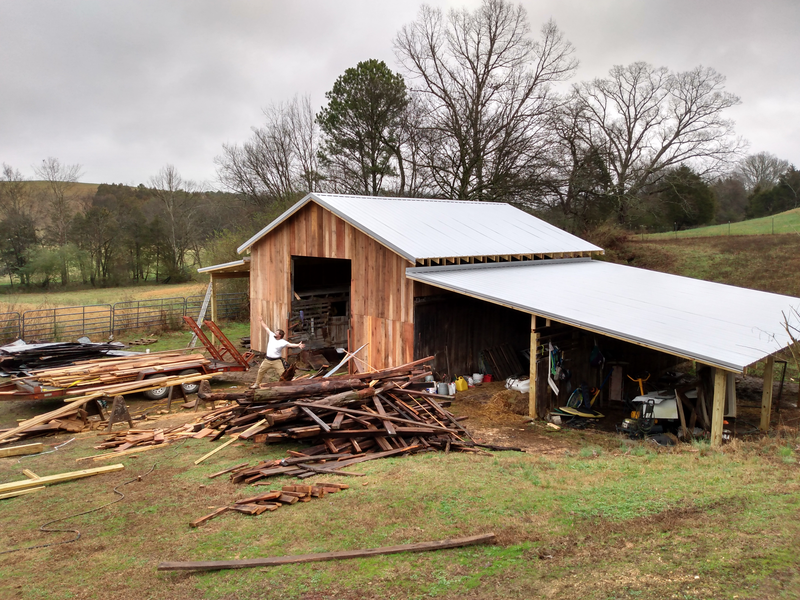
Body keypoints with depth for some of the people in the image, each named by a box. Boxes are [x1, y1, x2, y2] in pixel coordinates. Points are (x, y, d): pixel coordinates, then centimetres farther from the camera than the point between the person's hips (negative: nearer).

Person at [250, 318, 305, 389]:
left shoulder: (283, 342, -15)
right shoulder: (272, 336, -1)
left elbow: (290, 344, -27)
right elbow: (266, 328, 7)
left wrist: (298, 345, -44)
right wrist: (261, 320, 14)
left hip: (276, 361, -5)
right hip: (267, 360, 5)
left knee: (282, 374, -7)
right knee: (260, 372, 15)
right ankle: (256, 384, 33)